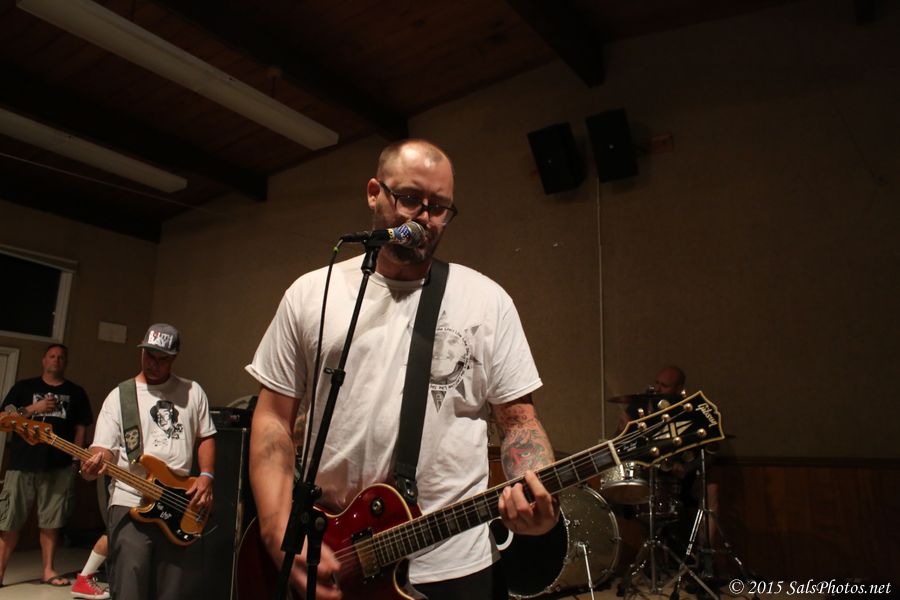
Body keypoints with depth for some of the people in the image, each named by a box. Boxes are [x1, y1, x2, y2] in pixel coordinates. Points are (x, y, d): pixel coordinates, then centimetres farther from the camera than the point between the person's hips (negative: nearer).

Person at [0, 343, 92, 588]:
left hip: (59, 465, 1)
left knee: (51, 521, 6)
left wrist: (76, 459, 2)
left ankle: (48, 570, 15)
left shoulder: (76, 392, 12)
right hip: (23, 462, -1)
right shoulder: (24, 387, 9)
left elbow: (80, 428, 11)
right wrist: (33, 408, -9)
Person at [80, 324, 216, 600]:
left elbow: (206, 437, 13)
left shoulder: (193, 392, 9)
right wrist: (94, 465, -23)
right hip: (130, 503, -2)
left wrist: (206, 476, -1)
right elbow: (104, 448, 0)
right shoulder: (119, 396, 4)